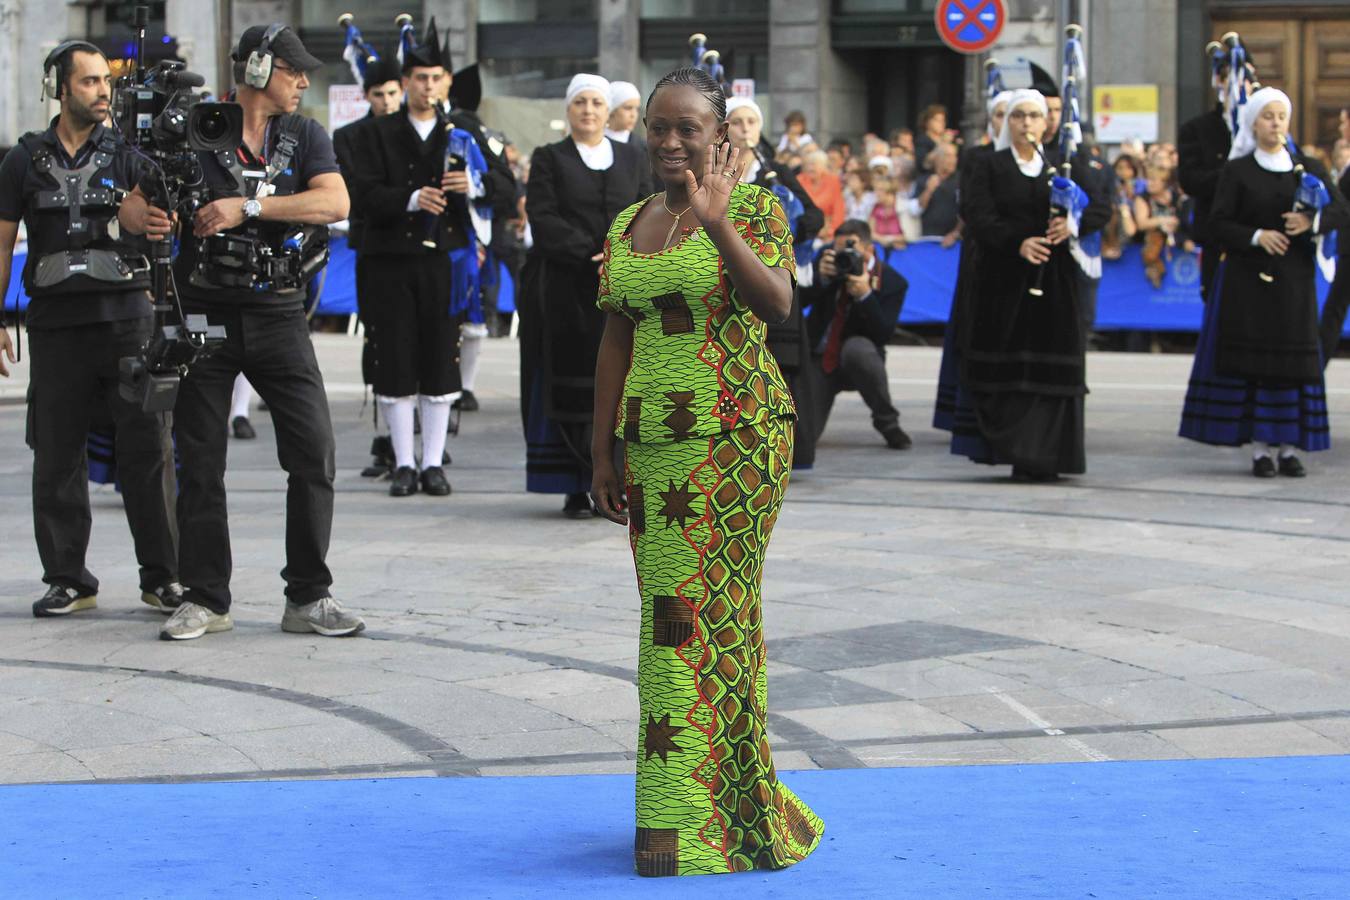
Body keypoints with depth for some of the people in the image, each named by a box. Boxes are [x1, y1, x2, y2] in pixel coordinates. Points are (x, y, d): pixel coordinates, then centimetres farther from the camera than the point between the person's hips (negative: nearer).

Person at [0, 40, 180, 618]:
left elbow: (152, 218, -7)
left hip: (126, 316, -1)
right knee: (57, 457, 2)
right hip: (56, 325, 1)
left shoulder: (126, 155, 7)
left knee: (147, 450, -3)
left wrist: (158, 223, -32)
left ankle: (161, 577, 3)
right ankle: (68, 579, 12)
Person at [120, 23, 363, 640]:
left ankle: (309, 598, 1)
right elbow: (133, 208, 6)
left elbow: (334, 202, -12)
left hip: (278, 317, 1)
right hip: (205, 316, -1)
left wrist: (247, 206, -19)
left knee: (314, 454, -7)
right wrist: (147, 219, -18)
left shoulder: (305, 137, 6)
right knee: (200, 465, 3)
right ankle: (205, 601, 12)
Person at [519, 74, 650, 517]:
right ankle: (575, 489, -1)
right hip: (566, 292, -2)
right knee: (572, 389, -4)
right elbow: (542, 219, -4)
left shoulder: (633, 157, 15)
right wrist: (591, 256, -15)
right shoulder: (549, 159, 7)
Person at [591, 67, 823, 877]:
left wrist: (716, 223, -27)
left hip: (737, 439, -5)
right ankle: (677, 812, 14)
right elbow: (616, 345, 15)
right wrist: (603, 454, 12)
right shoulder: (627, 226, 14)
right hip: (653, 444, 5)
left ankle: (705, 818, -2)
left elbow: (777, 302, -19)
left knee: (707, 614, -7)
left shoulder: (754, 208, -2)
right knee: (669, 617, 6)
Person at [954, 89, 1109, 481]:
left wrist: (1075, 222, -18)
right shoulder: (988, 166, 8)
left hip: (1053, 280, 1)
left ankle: (1041, 457, -2)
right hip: (1002, 278, -1)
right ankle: (1005, 446, 0)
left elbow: (1101, 207, 4)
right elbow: (978, 217, -6)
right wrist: (1018, 243, -22)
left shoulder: (1067, 165, 13)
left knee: (1051, 371, -4)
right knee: (1004, 369, -5)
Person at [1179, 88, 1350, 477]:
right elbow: (1218, 225, -3)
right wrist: (1256, 236, -18)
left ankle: (1289, 448, 3)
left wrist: (1313, 222, -15)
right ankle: (1259, 449, -2)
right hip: (1248, 279, -2)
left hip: (1294, 278, 2)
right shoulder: (1237, 171, 3)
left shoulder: (1308, 168, 9)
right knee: (1252, 359, -5)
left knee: (1294, 362, -1)